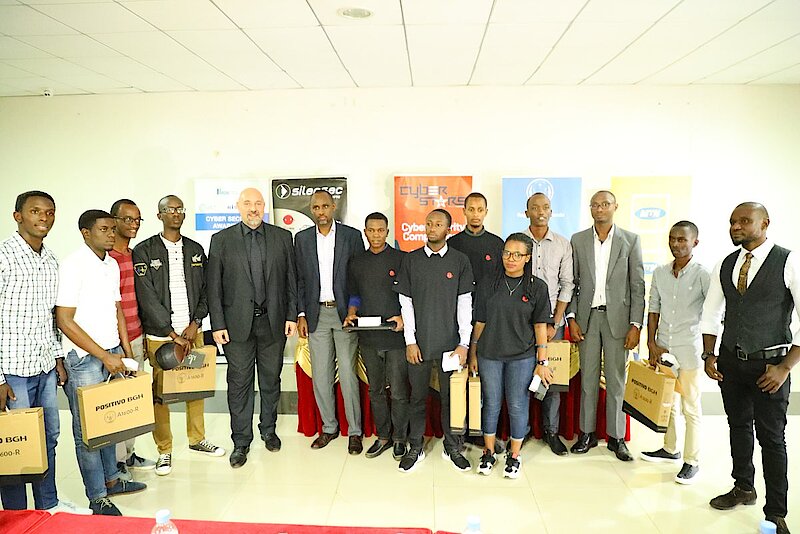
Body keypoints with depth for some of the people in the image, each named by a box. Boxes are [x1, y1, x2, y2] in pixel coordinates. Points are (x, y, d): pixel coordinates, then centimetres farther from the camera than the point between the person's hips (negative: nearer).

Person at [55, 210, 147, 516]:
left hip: (112, 353, 6)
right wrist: (104, 356, -16)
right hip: (84, 357, -6)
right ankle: (97, 498, 17)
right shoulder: (74, 265, -14)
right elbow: (64, 321, -16)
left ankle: (111, 479, 32)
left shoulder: (112, 264, 8)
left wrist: (125, 352, 11)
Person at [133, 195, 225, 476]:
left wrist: (195, 323, -4)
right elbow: (147, 297, -9)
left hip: (192, 331, 4)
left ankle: (197, 438, 29)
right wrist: (172, 333, -11)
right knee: (160, 394, 1)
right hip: (160, 336, -4)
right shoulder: (144, 251, -4)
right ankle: (164, 450, 16)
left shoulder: (196, 249, 10)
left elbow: (205, 289, 10)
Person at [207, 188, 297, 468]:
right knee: (239, 383, 5)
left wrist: (292, 315, 0)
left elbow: (291, 279, 5)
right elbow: (214, 285, -1)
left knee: (271, 380, 13)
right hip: (238, 324, -1)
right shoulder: (221, 240, 1)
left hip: (273, 321, 1)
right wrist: (218, 324, -6)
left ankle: (268, 429, 32)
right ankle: (241, 442, 18)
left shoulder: (282, 237, 4)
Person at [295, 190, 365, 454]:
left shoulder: (352, 235, 0)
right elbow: (300, 279, 9)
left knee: (348, 374, -2)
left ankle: (354, 430, 12)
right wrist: (301, 314, 3)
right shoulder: (302, 238, 8)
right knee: (320, 375, 7)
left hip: (345, 313, -3)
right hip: (317, 314, 3)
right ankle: (329, 427, 23)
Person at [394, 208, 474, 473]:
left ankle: (452, 447, 26)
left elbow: (465, 304, 0)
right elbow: (406, 303, 2)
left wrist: (464, 343, -5)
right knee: (418, 396, 9)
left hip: (450, 342, 0)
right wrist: (410, 341, -3)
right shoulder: (411, 260, 3)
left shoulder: (460, 261, 1)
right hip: (419, 342, 1)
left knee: (451, 396, 8)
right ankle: (415, 448, 24)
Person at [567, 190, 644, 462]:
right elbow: (572, 283, 6)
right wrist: (572, 319, -2)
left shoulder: (630, 241, 1)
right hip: (587, 317, 1)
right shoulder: (578, 240, 5)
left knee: (616, 380, 5)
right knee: (588, 378, 7)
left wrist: (635, 325, -6)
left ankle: (616, 437, 17)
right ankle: (587, 433, 19)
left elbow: (638, 285, -1)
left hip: (617, 318, -1)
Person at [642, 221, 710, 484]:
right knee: (666, 403, 16)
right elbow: (653, 309, 8)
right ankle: (670, 449, 33)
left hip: (689, 349, -5)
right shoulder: (659, 273, 5)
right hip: (662, 347, 5)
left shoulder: (702, 275, -9)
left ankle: (692, 461, 17)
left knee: (690, 407, 4)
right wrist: (652, 344, 3)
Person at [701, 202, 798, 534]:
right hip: (730, 361, 5)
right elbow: (710, 313, 11)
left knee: (772, 437, 2)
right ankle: (743, 488, 35)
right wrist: (709, 355, 3)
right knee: (738, 426, 17)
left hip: (769, 365, -4)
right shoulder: (725, 265, 3)